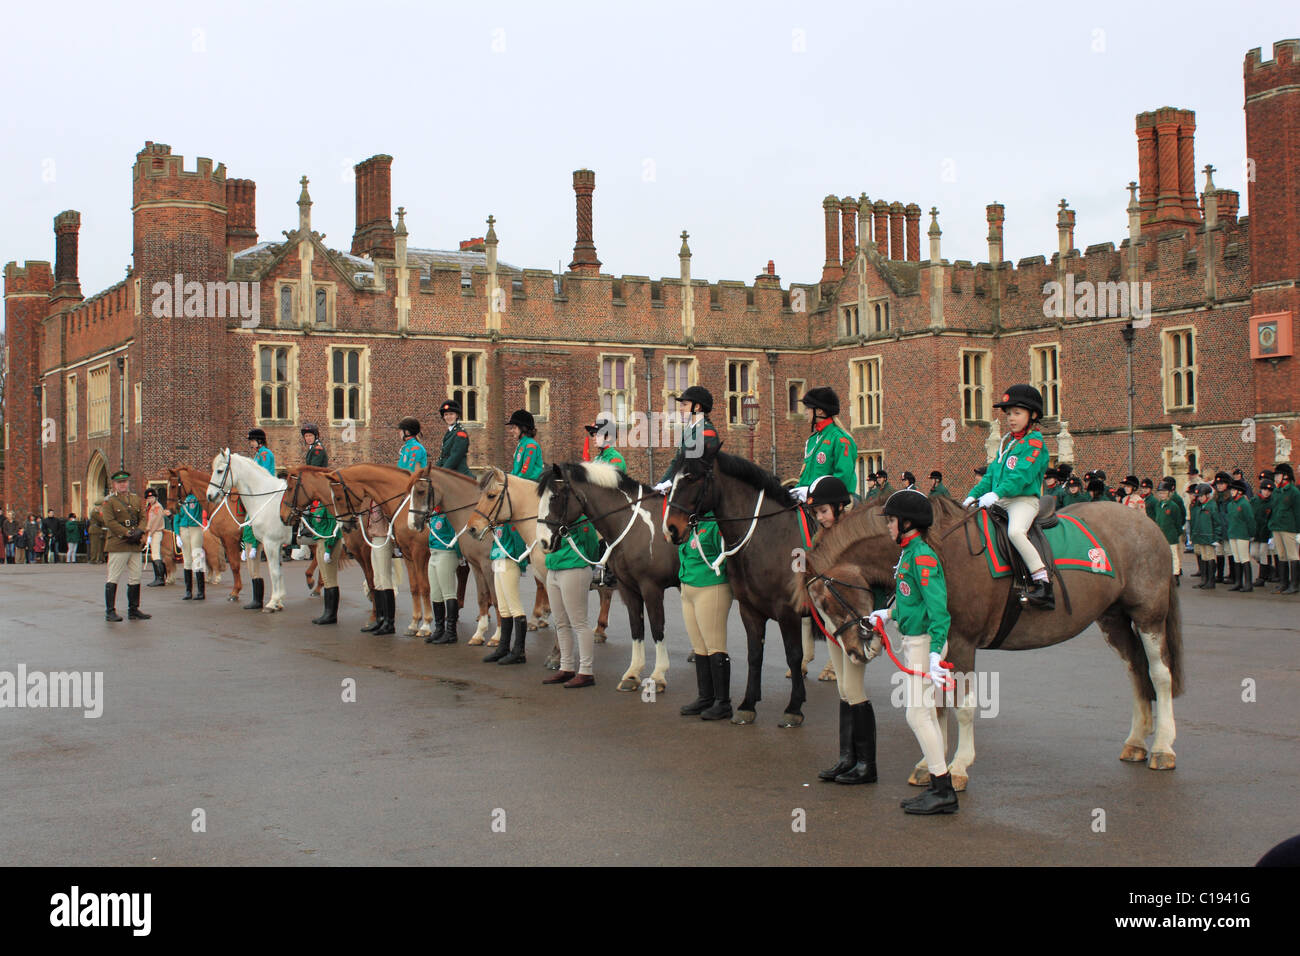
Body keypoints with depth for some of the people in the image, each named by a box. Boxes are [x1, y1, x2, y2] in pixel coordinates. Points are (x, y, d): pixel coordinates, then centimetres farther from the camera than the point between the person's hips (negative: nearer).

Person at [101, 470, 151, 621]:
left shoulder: (136, 500, 16)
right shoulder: (109, 501, -1)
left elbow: (143, 518, 10)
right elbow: (109, 522, -11)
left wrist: (139, 531, -10)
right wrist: (127, 533, -17)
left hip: (135, 545, 6)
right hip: (117, 545, -6)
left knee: (135, 579, 8)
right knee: (113, 579, -4)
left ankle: (133, 609, 16)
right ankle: (110, 611, 0)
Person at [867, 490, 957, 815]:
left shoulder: (922, 556, -18)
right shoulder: (909, 552, 12)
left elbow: (937, 607, -24)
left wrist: (935, 654, -29)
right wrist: (889, 614, 37)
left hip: (924, 642, -10)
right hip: (913, 642, 10)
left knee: (918, 716, -7)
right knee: (925, 715, 14)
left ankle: (943, 792, -1)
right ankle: (940, 789, 21)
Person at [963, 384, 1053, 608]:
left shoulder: (1034, 442, -5)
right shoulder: (1007, 442, 20)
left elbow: (1022, 476, -18)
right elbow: (991, 474, 23)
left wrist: (997, 493, -28)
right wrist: (974, 495, 11)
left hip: (1024, 500, -9)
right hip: (1000, 502, 9)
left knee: (1015, 531, -34)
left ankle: (1042, 582, -33)